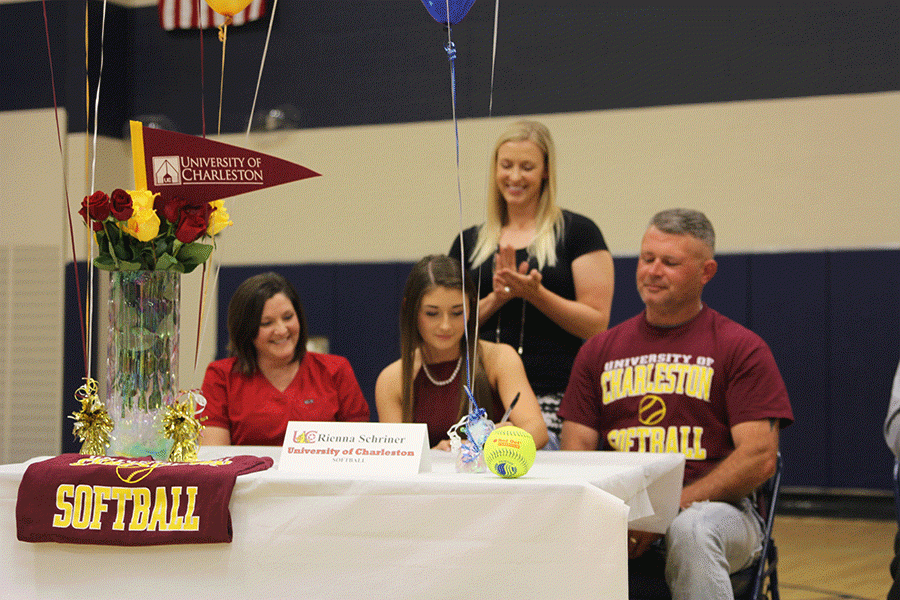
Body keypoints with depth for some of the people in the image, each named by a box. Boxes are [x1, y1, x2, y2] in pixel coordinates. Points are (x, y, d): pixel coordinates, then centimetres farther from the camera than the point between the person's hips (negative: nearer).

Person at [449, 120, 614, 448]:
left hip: (554, 396, -3)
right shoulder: (469, 242, 17)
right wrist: (495, 299, -2)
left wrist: (535, 293, -12)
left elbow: (597, 324, -1)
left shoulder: (577, 232, 5)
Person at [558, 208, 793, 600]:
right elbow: (576, 453, 11)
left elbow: (760, 457, -6)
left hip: (714, 509, -2)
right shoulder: (599, 351, 16)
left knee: (692, 530, -38)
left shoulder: (741, 348, 4)